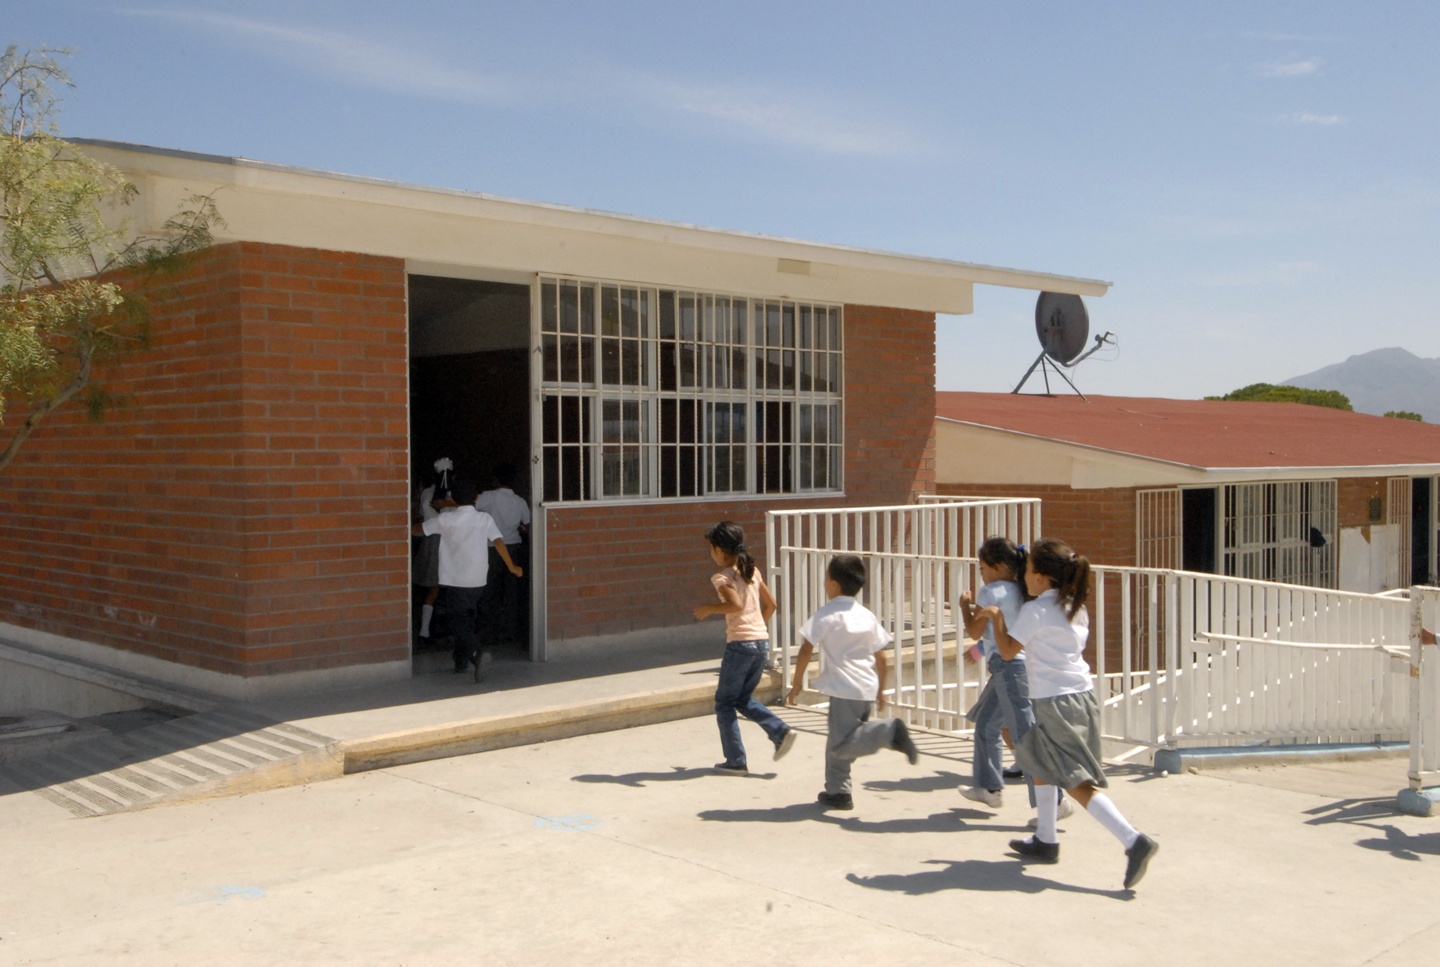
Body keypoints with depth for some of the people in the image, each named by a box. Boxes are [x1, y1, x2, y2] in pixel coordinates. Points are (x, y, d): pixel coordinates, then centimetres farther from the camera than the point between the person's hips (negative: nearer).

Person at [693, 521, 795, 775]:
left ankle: (736, 761, 8)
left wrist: (709, 609, -13)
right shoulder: (752, 571, 12)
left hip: (740, 643, -7)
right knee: (744, 699, 21)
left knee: (724, 702, 7)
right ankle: (780, 731, 3)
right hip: (762, 642, 7)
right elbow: (770, 604, 16)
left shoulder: (722, 577, -10)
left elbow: (736, 604, -26)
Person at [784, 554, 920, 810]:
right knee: (837, 740, 17)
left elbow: (806, 650, -11)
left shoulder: (825, 614, -6)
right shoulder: (867, 615, 12)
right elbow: (881, 657, 13)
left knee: (841, 745, -7)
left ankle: (889, 731, -22)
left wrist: (797, 682, 0)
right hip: (868, 689, 8)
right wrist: (880, 691, 21)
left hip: (844, 689, -7)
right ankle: (837, 791, 19)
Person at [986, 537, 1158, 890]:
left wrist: (996, 618, 8)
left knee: (1077, 782, -10)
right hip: (1082, 695, 9)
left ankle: (1134, 841, -22)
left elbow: (1008, 650, -7)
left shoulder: (1034, 610, -11)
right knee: (1040, 763, 24)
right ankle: (1045, 840, 31)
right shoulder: (1077, 608, 12)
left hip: (1056, 702, -9)